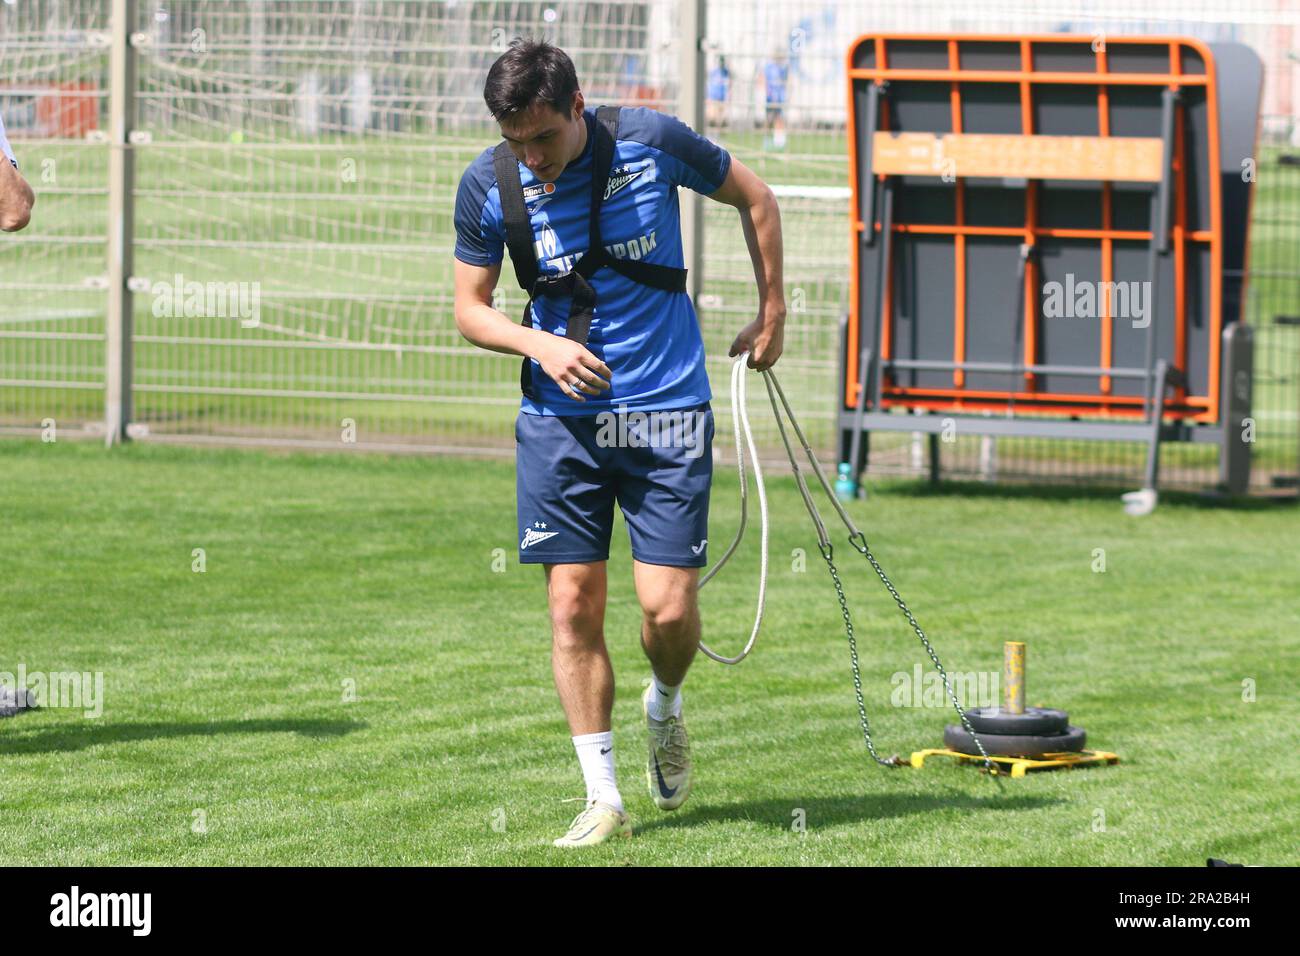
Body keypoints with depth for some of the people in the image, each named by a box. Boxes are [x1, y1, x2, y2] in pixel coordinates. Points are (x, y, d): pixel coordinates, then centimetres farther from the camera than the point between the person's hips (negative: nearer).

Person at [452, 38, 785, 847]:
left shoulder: (652, 141, -10)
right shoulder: (487, 185, -6)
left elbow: (753, 197, 7)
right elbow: (471, 310, 4)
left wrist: (772, 313, 10)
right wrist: (542, 345, -15)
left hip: (667, 414, -1)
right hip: (559, 417, 1)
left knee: (669, 607, -7)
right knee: (574, 602, -5)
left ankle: (666, 708, 27)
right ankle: (604, 798, 4)